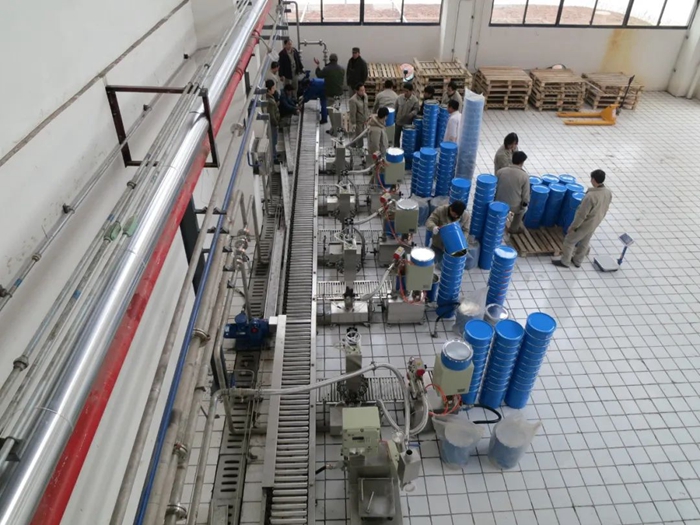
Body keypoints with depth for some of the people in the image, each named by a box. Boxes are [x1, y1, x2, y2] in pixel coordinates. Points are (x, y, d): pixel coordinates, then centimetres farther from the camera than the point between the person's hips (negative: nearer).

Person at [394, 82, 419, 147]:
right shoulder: (399, 98, -5)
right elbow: (395, 108, 3)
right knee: (396, 136, 11)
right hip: (398, 121, 2)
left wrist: (410, 115, -32)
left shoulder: (415, 100, -13)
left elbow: (416, 110, -13)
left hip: (408, 123, -2)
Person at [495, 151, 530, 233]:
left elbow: (494, 187, 3)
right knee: (523, 208, 33)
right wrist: (525, 204, 10)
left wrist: (495, 200, 18)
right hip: (514, 206, -2)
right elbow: (525, 194, -8)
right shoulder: (525, 176, -13)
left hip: (499, 203, 2)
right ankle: (514, 228, 41)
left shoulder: (501, 171, -7)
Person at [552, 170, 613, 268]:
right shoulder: (609, 193, -10)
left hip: (585, 224, -7)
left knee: (569, 241, 12)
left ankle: (564, 261, 25)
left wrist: (573, 227, -14)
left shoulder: (591, 196, -34)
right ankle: (577, 261, 41)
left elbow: (581, 214, -26)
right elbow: (605, 210, 6)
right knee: (584, 243, 24)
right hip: (594, 224, 7)